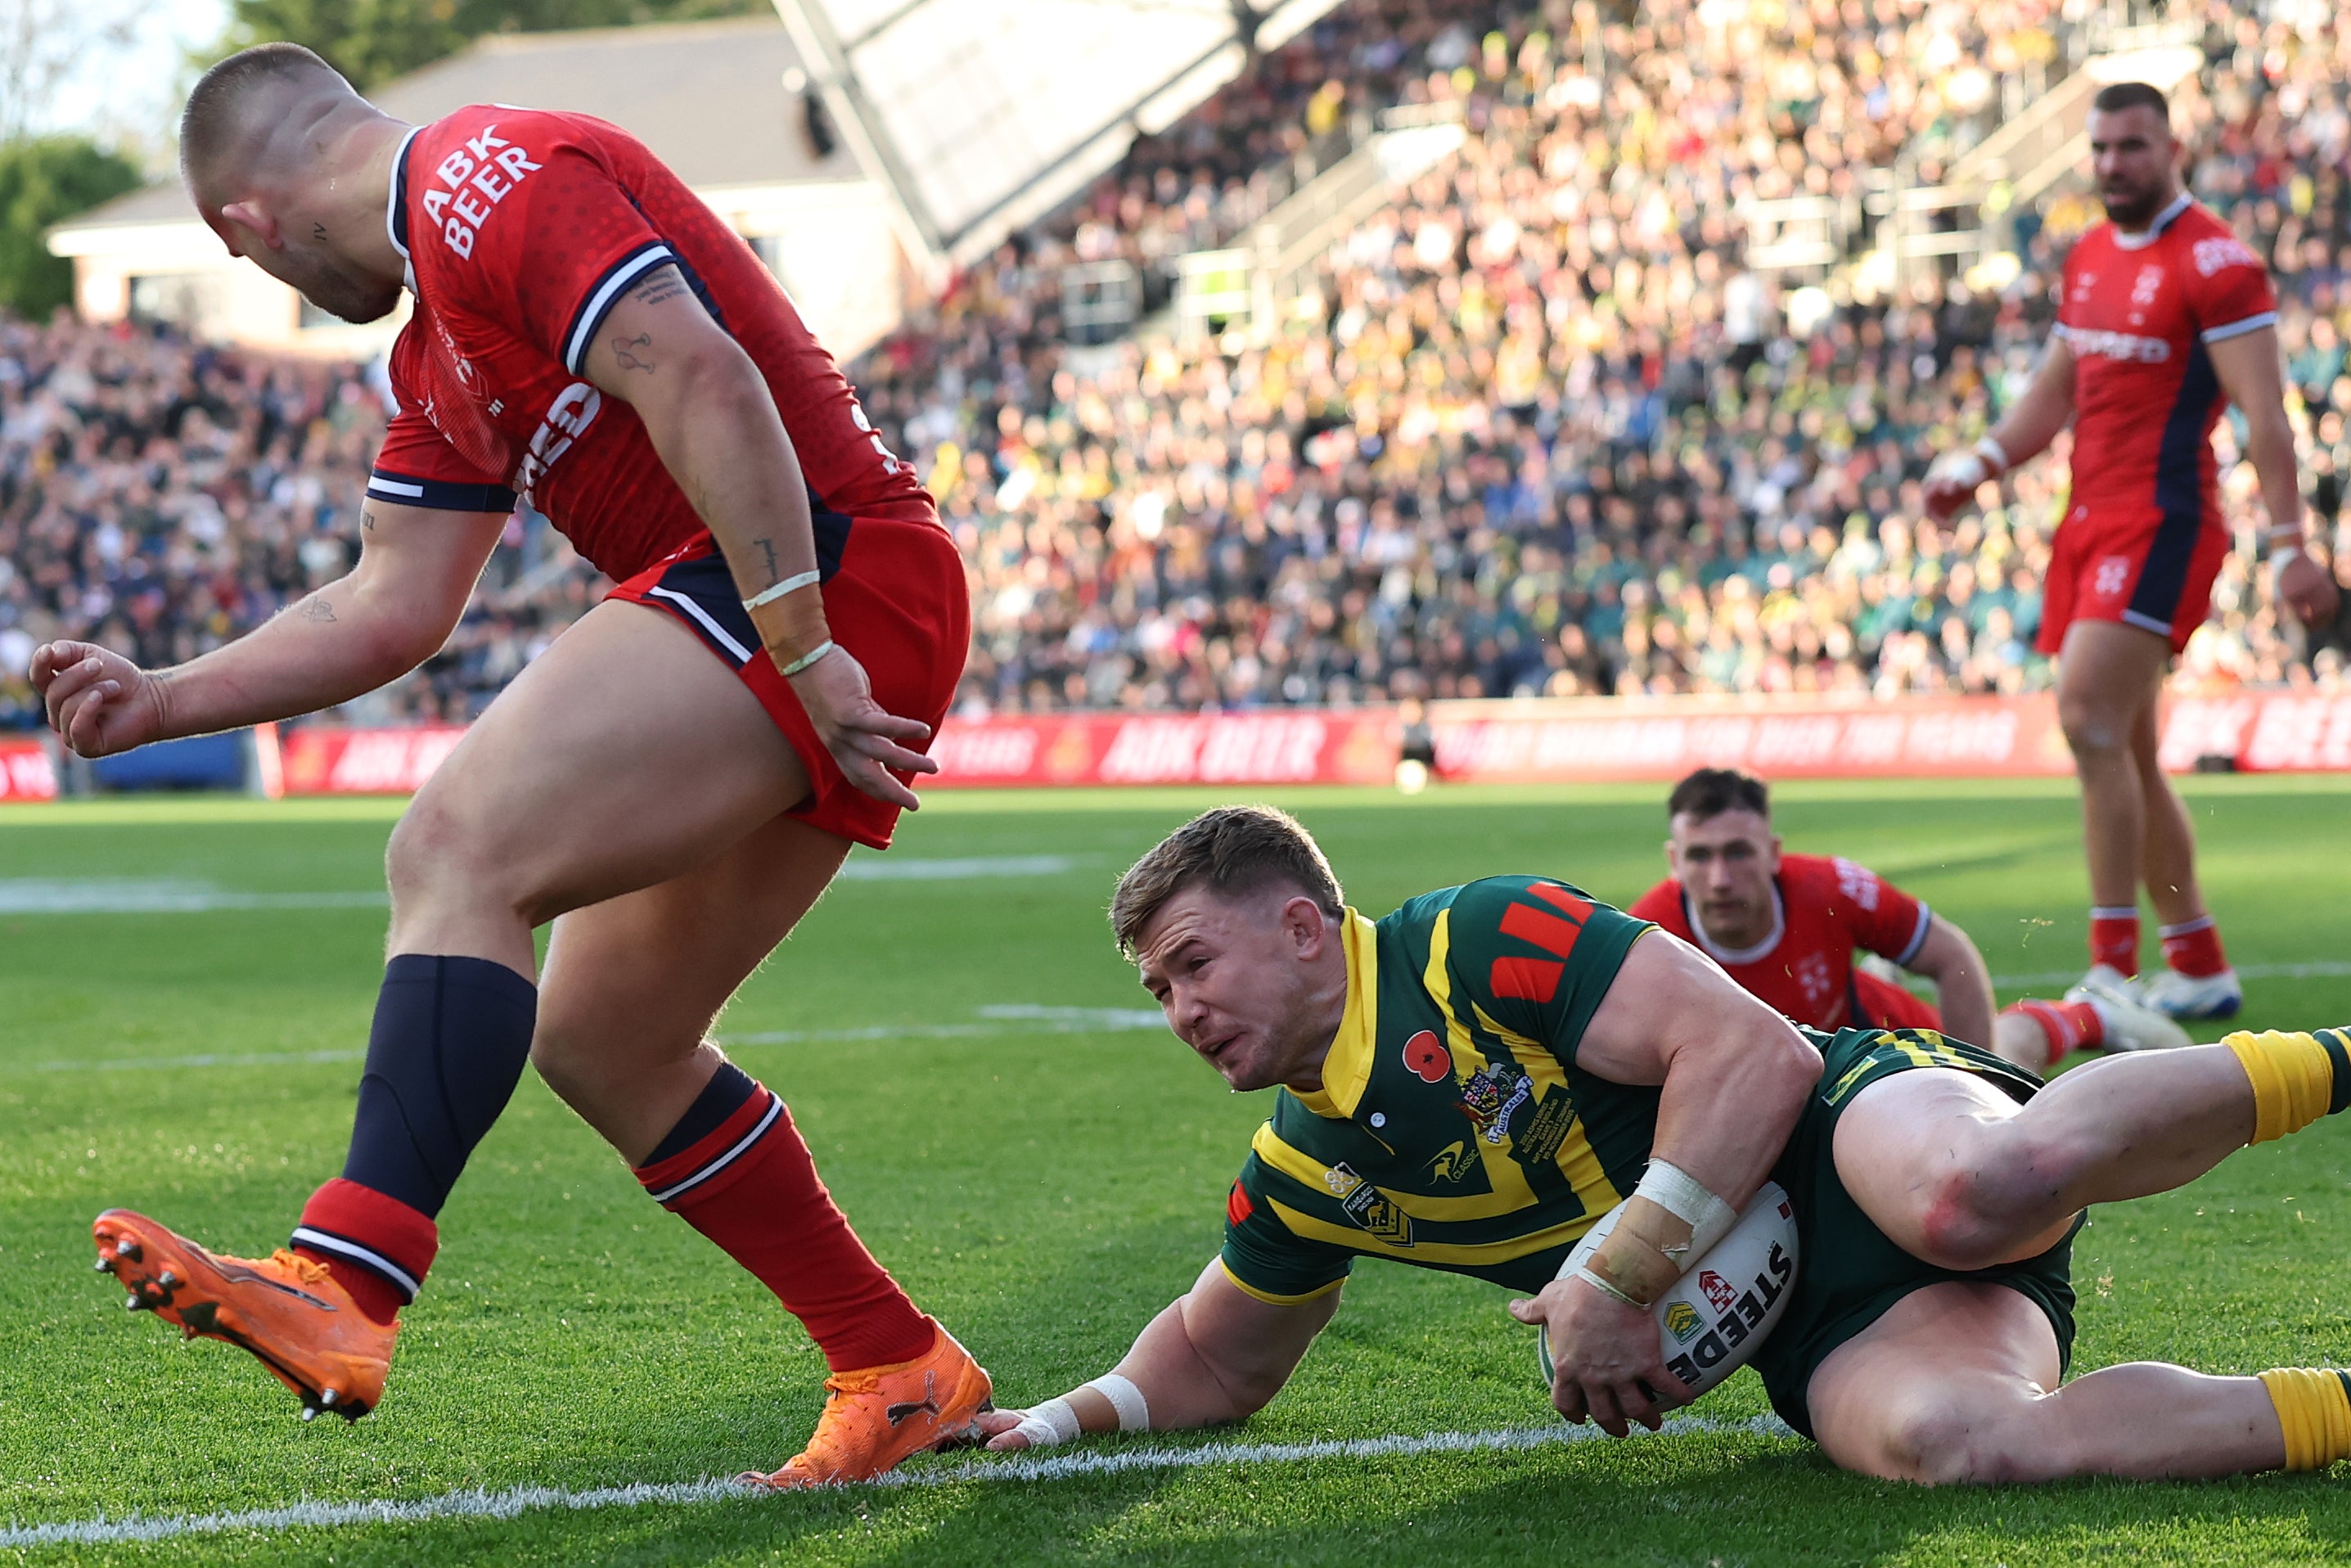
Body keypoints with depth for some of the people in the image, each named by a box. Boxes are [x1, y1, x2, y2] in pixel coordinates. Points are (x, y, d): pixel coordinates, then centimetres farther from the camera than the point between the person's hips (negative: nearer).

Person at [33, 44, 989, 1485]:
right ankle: (903, 1370, 20)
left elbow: (707, 383, -20)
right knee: (600, 1039, 13)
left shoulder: (492, 179, -9)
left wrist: (801, 653, -23)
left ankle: (341, 1284, -35)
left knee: (463, 851, -22)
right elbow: (395, 607, 23)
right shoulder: (440, 348, 24)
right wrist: (157, 702, 18)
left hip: (827, 580, -10)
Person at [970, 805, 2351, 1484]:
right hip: (1826, 1339, 5)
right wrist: (1072, 1418, 16)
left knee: (1977, 1189, -45)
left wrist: (1614, 1276, -20)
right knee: (1930, 1435, -35)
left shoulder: (1485, 942, -7)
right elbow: (1215, 1363, 33)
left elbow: (1757, 1054, -16)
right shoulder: (1302, 1176, 15)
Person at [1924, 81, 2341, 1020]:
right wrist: (1979, 464, 8)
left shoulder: (2214, 262, -9)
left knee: (2090, 720, -20)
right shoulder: (2090, 258, 16)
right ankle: (2200, 968, 19)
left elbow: (2265, 415, -13)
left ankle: (2115, 971, -19)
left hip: (2163, 520, -9)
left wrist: (2288, 546, -18)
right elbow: (2055, 392, 24)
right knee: (2125, 752, 10)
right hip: (2091, 519, 9)